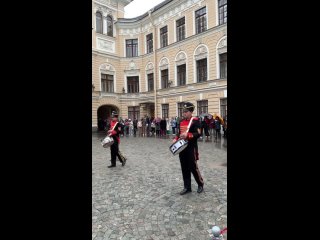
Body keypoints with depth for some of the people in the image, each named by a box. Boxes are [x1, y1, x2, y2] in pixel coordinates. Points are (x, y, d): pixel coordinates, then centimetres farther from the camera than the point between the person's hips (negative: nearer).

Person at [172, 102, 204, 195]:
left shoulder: (195, 120, -9)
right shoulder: (182, 122, 11)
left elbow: (198, 134, -16)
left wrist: (187, 135, -27)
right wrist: (175, 139, 0)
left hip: (191, 148, -6)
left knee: (193, 168, 3)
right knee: (184, 169, 11)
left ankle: (200, 184, 28)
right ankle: (187, 187, 24)